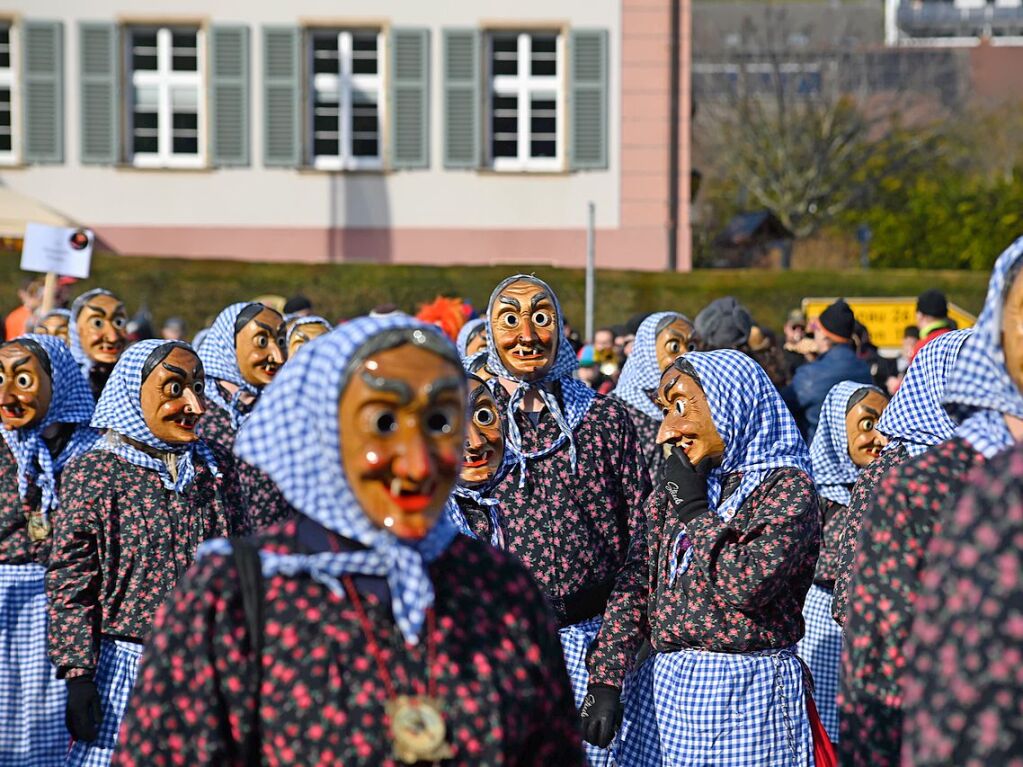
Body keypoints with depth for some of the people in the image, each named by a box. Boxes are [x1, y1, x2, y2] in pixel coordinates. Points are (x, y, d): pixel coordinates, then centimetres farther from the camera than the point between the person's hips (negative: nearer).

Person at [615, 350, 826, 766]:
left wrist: (693, 508, -12)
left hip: (748, 692, -6)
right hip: (664, 686, 6)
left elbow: (744, 584, -21)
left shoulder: (787, 486, -8)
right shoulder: (673, 488, 12)